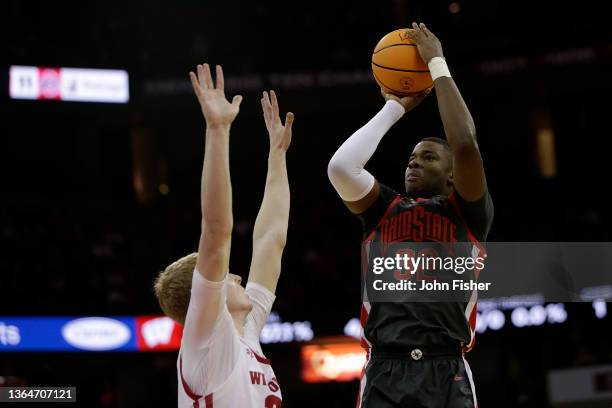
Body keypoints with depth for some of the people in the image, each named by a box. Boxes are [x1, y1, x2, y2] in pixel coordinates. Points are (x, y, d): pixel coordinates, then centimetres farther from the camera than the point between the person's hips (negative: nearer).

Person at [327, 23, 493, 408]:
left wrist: (438, 65, 4)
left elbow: (465, 144, -6)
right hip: (384, 374, 2)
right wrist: (395, 107, 11)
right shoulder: (384, 208, 19)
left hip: (447, 375, -2)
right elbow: (340, 167, 1)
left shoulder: (468, 212, 12)